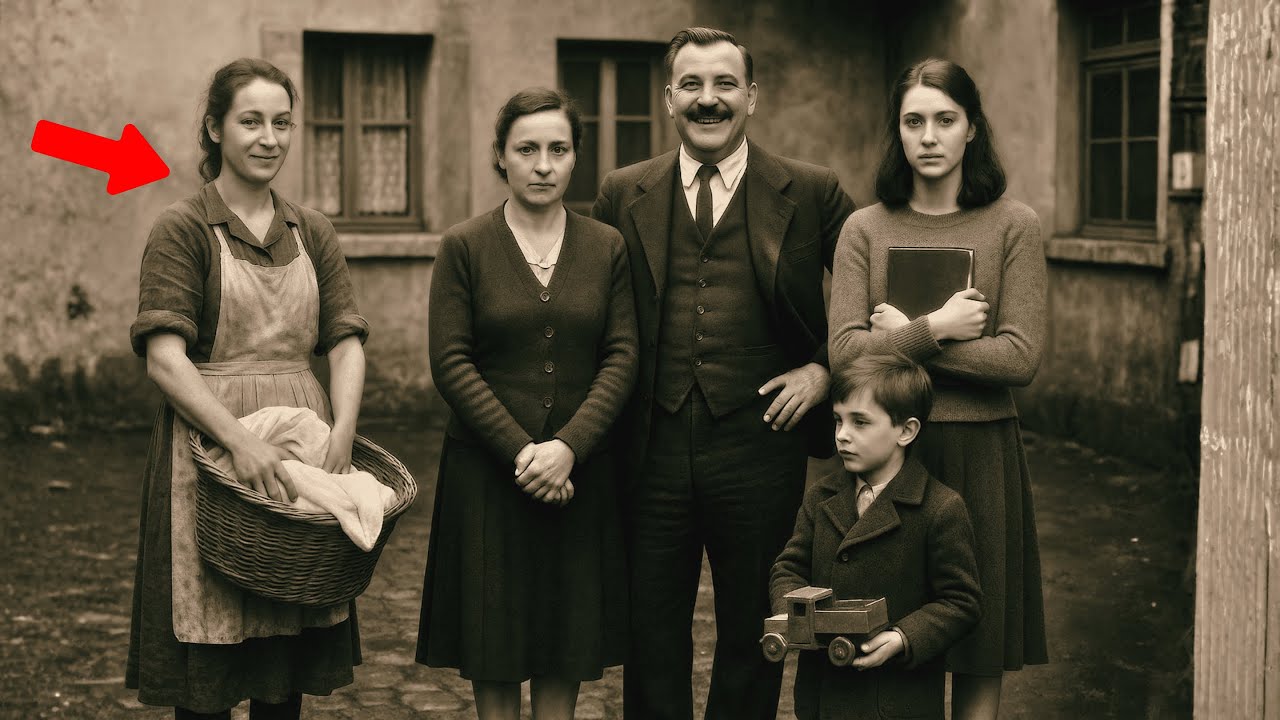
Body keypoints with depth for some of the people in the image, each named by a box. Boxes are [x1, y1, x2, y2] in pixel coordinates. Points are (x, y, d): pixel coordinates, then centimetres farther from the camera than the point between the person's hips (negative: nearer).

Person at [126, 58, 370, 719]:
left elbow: (346, 342, 5)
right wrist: (240, 440, -24)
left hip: (302, 440, 5)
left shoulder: (312, 233, 13)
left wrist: (343, 429, -13)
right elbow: (164, 359, -13)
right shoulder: (182, 230, -3)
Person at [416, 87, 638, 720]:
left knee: (567, 642, 9)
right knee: (493, 645, 6)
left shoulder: (607, 247, 5)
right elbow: (450, 364, -7)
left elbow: (622, 359, -2)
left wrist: (567, 447, -15)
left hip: (580, 472, 2)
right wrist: (520, 452, -15)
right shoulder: (463, 247, -1)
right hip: (487, 471, -2)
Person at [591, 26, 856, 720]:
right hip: (651, 451, 1)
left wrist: (825, 368, -2)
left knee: (752, 635, 13)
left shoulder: (813, 193, -1)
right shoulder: (621, 195, 5)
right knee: (650, 639, 11)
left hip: (759, 447, -1)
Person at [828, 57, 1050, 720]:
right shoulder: (865, 229, 4)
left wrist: (902, 337, -8)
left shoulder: (1012, 225, 0)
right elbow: (844, 353, -6)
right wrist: (936, 329, -14)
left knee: (980, 660, 6)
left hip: (981, 450, -1)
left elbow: (1020, 358, -9)